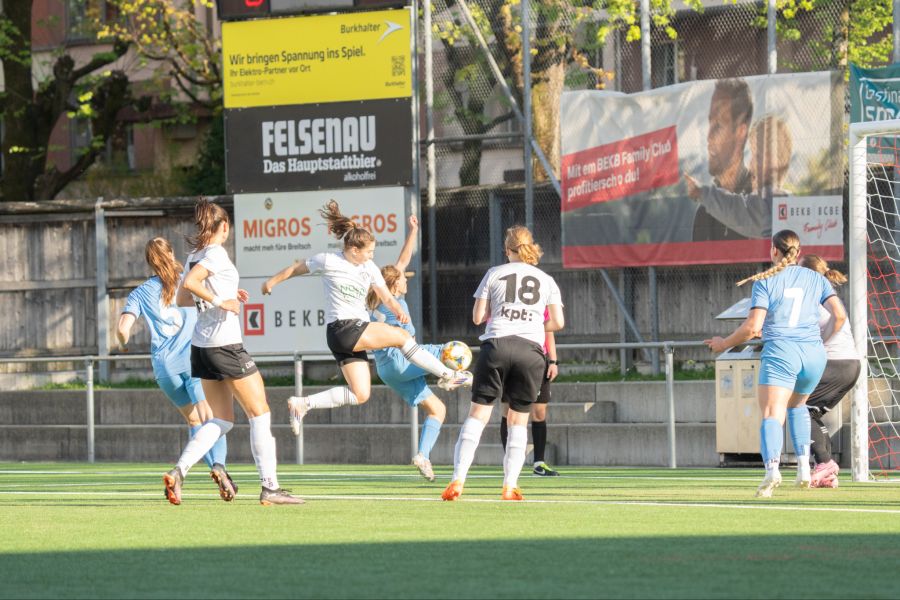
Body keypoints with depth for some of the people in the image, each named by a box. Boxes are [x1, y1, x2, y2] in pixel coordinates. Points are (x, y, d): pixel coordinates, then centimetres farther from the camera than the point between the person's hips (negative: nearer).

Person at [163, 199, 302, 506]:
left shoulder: (196, 256, 12)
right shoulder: (216, 253, -12)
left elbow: (182, 298, 19)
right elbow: (189, 282, -26)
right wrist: (219, 301, -18)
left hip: (201, 346, 9)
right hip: (225, 343, -9)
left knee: (222, 420, 13)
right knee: (259, 413, 0)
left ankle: (178, 472, -4)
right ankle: (270, 487, -1)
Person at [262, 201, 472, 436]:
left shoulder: (369, 268, 9)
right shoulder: (328, 261, -7)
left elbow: (386, 296, 7)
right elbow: (297, 268, 7)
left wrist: (398, 309, -15)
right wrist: (272, 281, 20)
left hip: (359, 331, 8)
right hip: (341, 329, -8)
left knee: (360, 395, 2)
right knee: (401, 335, -14)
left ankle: (302, 404, 5)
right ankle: (447, 375, -5)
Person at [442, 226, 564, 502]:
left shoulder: (494, 274, 10)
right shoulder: (546, 280, 13)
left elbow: (477, 317, 9)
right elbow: (558, 322, 8)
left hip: (497, 344, -1)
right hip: (532, 349, 1)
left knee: (478, 413, -1)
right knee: (519, 419, 10)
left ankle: (458, 479, -13)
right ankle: (510, 486, 2)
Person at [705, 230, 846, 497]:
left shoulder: (766, 281, 3)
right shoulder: (816, 279, 13)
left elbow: (753, 327, -5)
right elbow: (839, 314, 4)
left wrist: (724, 344, 11)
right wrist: (822, 341, 22)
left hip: (780, 352, -4)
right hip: (813, 354, 4)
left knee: (772, 415, -13)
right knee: (797, 405, 29)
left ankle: (772, 468, -39)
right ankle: (804, 466, 16)